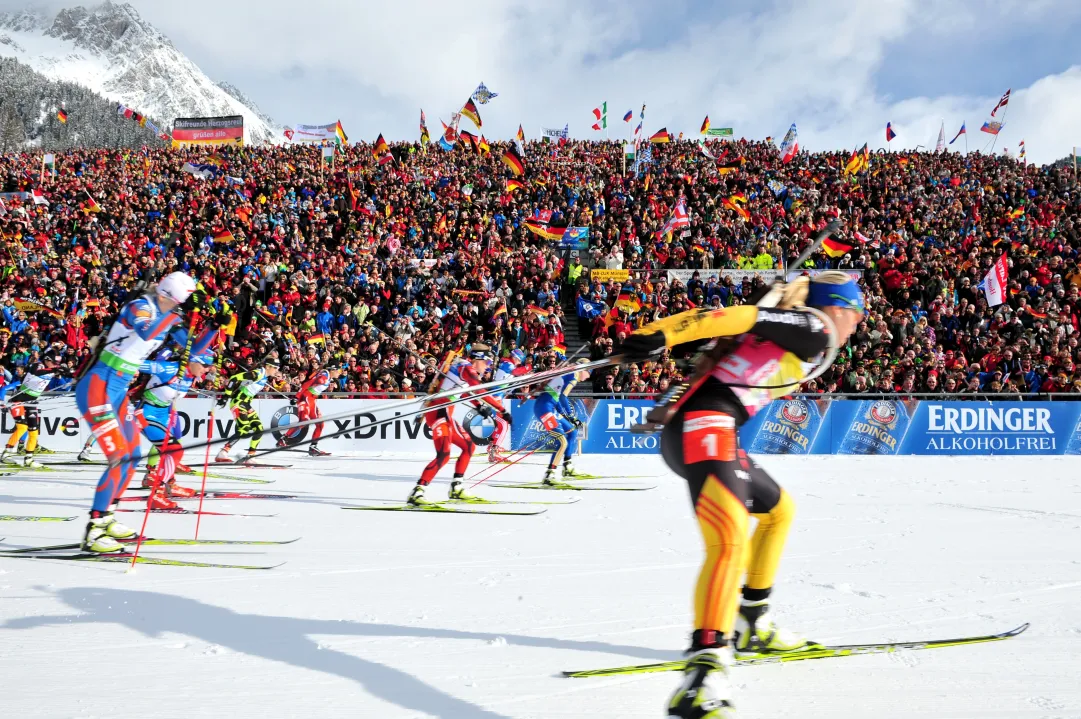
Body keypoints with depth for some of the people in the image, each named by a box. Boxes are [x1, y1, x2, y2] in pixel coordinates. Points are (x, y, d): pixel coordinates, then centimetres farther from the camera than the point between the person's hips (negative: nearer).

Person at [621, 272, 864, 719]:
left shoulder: (793, 331, 28)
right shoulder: (817, 330, -1)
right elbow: (741, 317, -14)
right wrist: (661, 336, -23)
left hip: (701, 431, 11)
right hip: (704, 426, -11)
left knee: (778, 510, 31)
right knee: (729, 543, -30)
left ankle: (751, 624, 38)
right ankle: (704, 679, -46)